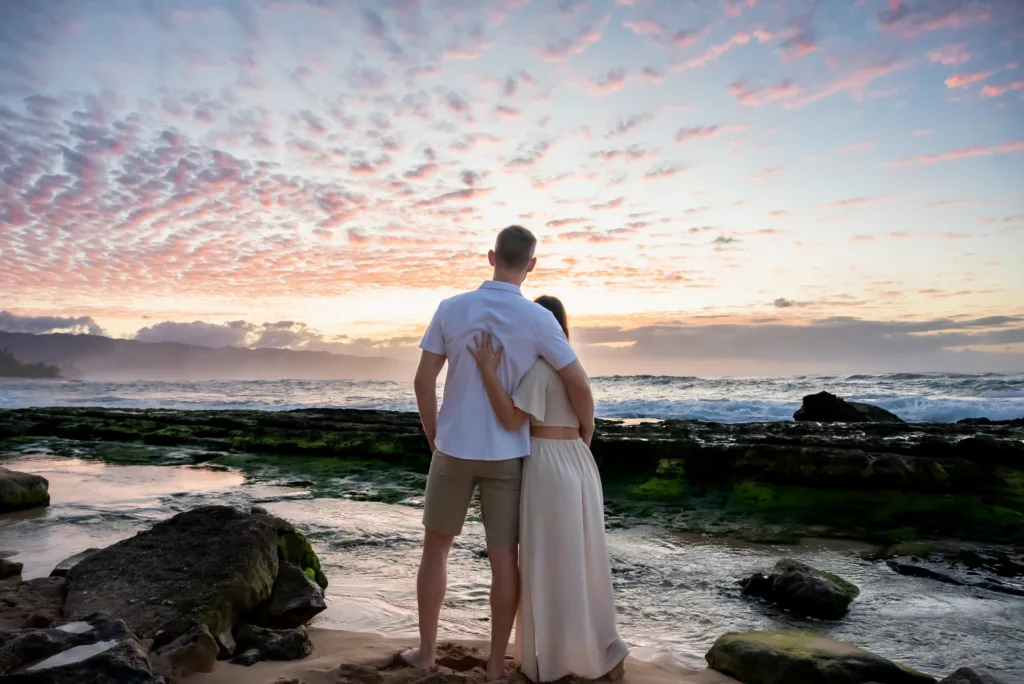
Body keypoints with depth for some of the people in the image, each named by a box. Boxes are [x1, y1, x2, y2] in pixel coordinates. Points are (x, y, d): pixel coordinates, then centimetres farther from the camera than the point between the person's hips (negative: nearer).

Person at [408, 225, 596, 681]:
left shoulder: (451, 308, -7)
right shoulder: (538, 319, -12)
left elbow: (423, 380, -5)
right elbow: (579, 384, -11)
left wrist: (433, 438, 9)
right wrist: (586, 429, 9)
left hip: (454, 448, 1)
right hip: (506, 454, -1)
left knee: (436, 547, 18)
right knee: (505, 558, 9)